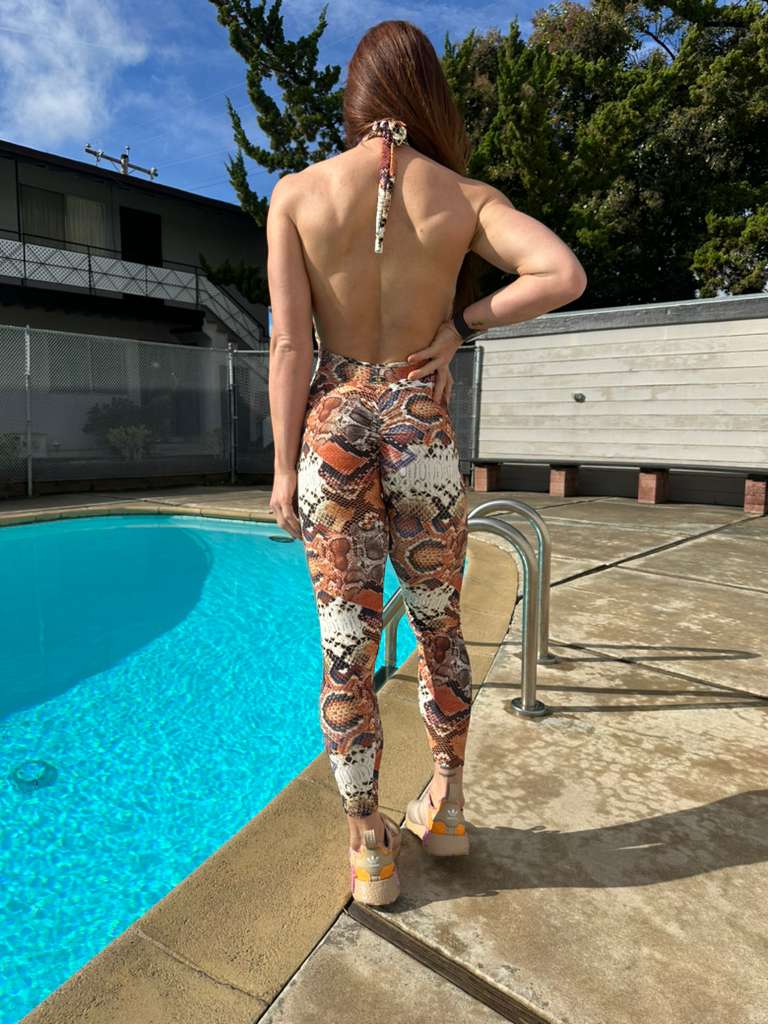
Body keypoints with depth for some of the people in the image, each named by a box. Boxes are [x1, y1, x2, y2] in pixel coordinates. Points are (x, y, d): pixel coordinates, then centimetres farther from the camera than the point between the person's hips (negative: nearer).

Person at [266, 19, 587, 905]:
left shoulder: (295, 193, 0)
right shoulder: (463, 196, 2)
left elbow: (289, 344, -6)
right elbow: (565, 275, -12)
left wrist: (284, 467, -2)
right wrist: (463, 323, 0)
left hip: (332, 430, 0)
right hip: (424, 430, 1)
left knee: (346, 645, 8)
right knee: (439, 627, 18)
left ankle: (371, 850, 23)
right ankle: (445, 809, 35)